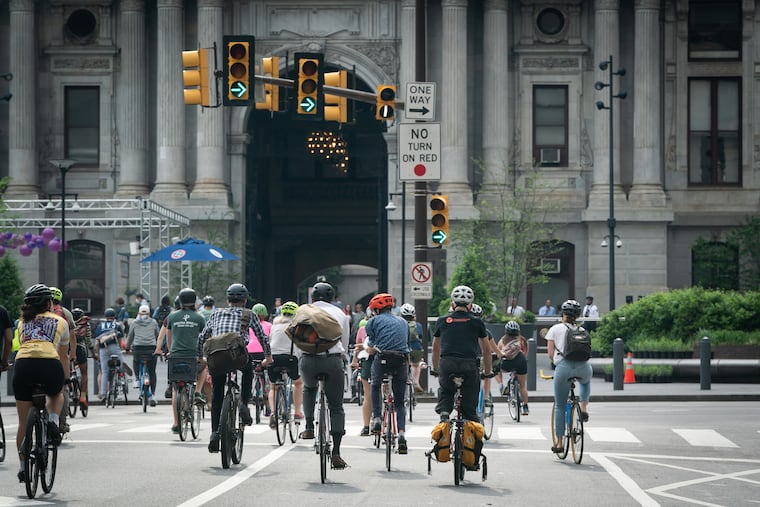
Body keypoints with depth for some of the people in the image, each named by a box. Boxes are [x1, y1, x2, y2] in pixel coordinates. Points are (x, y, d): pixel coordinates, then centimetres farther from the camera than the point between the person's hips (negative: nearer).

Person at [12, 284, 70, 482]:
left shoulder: (23, 323, 27)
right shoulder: (60, 322, 22)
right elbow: (64, 356, 29)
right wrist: (65, 379, 42)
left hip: (23, 364, 2)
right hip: (50, 364, -2)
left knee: (23, 422, 15)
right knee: (57, 395, 35)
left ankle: (23, 466, 18)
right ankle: (53, 421, 6)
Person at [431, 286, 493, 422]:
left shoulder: (442, 321, 14)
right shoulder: (477, 322, 11)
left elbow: (435, 349, 23)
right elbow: (486, 350, 19)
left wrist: (435, 370, 36)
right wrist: (488, 371, 31)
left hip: (447, 364, 1)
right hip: (470, 365, -1)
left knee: (445, 391, 27)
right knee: (470, 409, 8)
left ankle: (443, 412, 1)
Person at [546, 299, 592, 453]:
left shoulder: (555, 329, 13)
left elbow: (551, 354, 8)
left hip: (564, 367, -2)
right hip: (583, 366, 2)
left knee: (559, 407, 9)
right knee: (585, 381, 41)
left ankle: (559, 443, 9)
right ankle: (584, 407, 20)